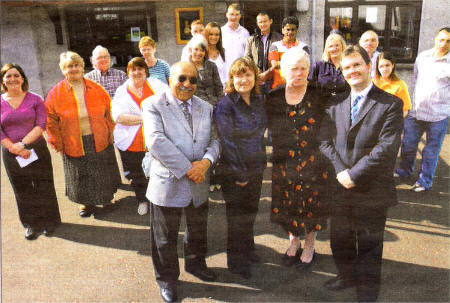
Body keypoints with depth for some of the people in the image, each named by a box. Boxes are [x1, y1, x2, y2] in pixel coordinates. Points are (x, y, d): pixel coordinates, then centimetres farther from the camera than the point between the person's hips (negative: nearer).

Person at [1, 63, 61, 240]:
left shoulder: (35, 99, -1)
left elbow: (41, 125, -9)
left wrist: (23, 143, -18)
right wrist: (15, 149, -13)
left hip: (37, 150, -1)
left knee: (44, 186, 6)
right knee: (22, 190, 12)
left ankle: (49, 221, 23)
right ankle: (31, 224, 28)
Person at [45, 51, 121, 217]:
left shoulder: (97, 89, -1)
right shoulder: (55, 93, -4)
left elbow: (109, 113, 5)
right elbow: (51, 121, -2)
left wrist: (110, 133, 0)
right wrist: (57, 143, -5)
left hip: (99, 141, 1)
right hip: (74, 145, -1)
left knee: (102, 173, 14)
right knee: (81, 176, 12)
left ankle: (106, 198, 38)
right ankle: (87, 203, 34)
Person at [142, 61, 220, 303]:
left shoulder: (206, 108, 8)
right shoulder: (153, 105, -9)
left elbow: (214, 139, 6)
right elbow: (155, 141, -22)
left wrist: (206, 161, -16)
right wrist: (187, 169, -23)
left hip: (199, 184, 5)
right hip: (167, 184, -5)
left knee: (198, 230, 25)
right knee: (165, 238, 12)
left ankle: (195, 264, 51)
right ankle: (167, 279, 35)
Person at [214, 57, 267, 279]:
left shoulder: (259, 101, 4)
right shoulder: (225, 105, -16)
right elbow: (227, 142, -17)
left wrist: (261, 163, 11)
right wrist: (240, 174, -15)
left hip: (256, 169, 6)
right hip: (233, 173, -6)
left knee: (250, 212, 19)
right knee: (237, 216, 8)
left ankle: (247, 250, 42)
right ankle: (236, 262, 27)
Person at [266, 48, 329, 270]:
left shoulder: (319, 97, -6)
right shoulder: (273, 98, 1)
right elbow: (269, 129, 10)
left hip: (313, 161, -2)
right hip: (283, 163, 3)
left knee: (311, 203, 9)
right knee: (287, 204, 14)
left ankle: (309, 246, 31)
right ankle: (293, 242, 37)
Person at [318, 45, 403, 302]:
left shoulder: (390, 104, -8)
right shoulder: (335, 104, 6)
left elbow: (387, 148, -17)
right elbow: (325, 141, 0)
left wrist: (354, 175, -19)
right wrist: (340, 171, -14)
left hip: (372, 191, -4)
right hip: (340, 186, 4)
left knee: (369, 244, 13)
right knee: (340, 239, 21)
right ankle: (347, 276, 47)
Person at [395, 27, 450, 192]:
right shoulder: (422, 56, 6)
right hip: (415, 111, 4)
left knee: (431, 151, 8)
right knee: (408, 144, 15)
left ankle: (425, 181, 23)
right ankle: (404, 171, 38)